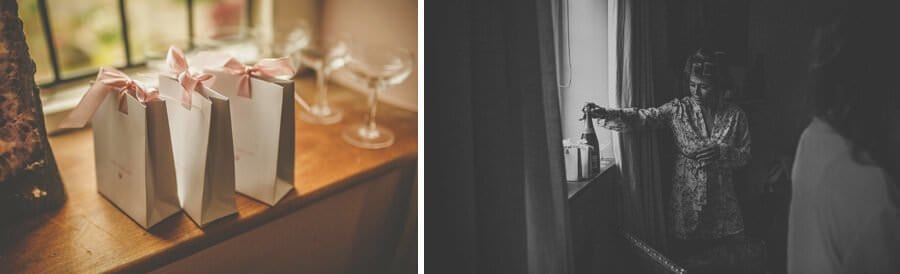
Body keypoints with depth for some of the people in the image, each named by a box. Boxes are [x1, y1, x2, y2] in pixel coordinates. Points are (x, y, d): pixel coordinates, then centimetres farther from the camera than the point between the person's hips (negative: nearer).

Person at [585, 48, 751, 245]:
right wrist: (605, 114, -30)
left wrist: (721, 151, -18)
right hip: (687, 194, -1)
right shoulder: (679, 109, -5)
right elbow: (643, 117, -16)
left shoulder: (735, 115, -1)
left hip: (721, 197, 1)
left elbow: (745, 155, 3)